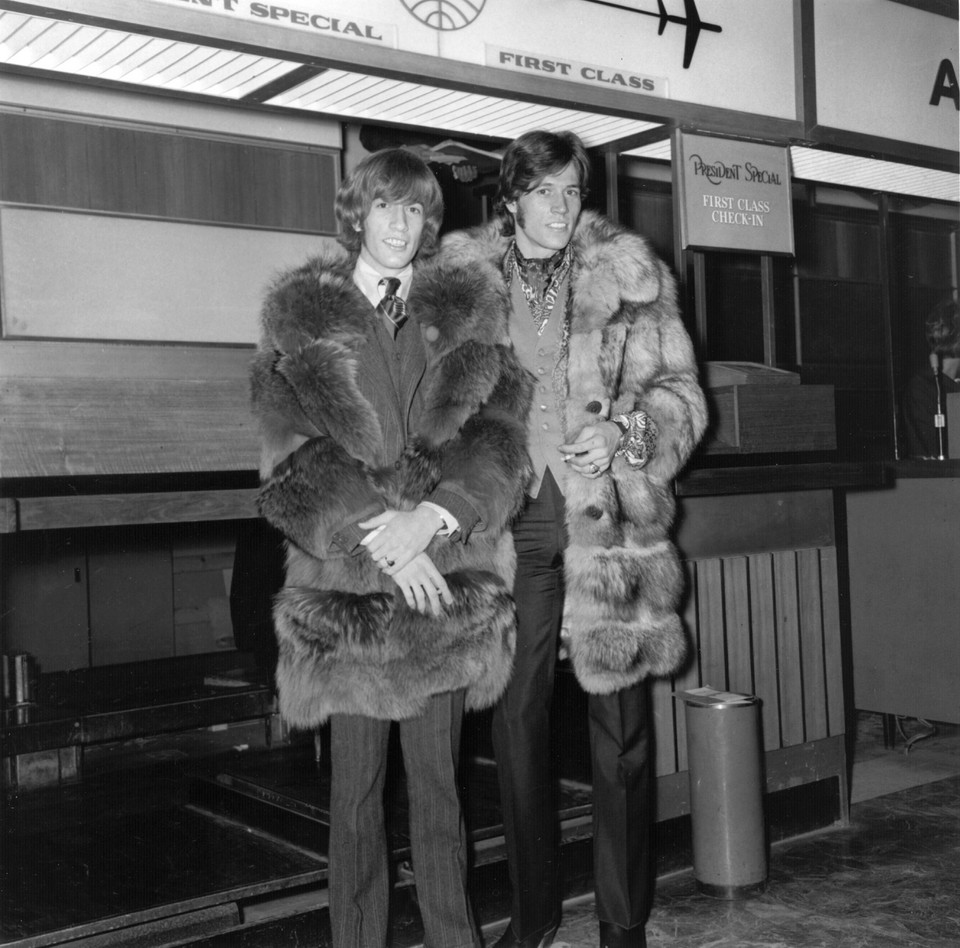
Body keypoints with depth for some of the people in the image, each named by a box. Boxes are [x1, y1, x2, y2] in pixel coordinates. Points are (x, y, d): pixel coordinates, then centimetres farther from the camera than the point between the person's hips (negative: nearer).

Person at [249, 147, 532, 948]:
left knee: (439, 781, 9)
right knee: (356, 787, 7)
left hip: (447, 580, 1)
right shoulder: (301, 318, 5)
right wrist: (379, 537, -16)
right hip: (343, 582, -1)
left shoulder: (464, 316, 10)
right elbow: (296, 455, -4)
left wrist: (431, 515, -17)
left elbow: (497, 439, 0)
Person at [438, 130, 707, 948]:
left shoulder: (628, 272, 4)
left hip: (610, 517, -1)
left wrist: (624, 430, -14)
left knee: (620, 726, 3)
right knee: (516, 715, 7)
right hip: (512, 517, 2)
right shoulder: (465, 275, 7)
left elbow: (681, 391, 5)